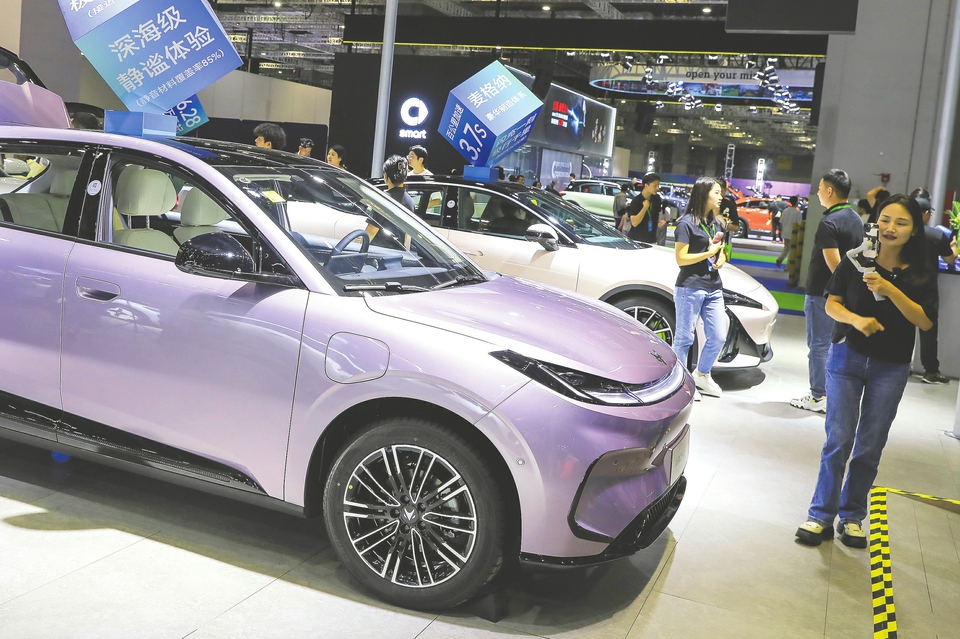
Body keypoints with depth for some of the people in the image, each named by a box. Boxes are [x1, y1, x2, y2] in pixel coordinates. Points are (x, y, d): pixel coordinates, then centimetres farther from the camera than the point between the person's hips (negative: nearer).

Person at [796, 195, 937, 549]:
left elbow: (925, 321, -11)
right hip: (847, 357, -1)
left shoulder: (920, 274, -2)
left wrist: (889, 289, -22)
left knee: (870, 446, 7)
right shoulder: (856, 261, -3)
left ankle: (852, 516, 21)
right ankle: (821, 515, 7)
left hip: (891, 368, 1)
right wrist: (855, 319, -23)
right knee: (838, 439, -2)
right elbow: (832, 304, -3)